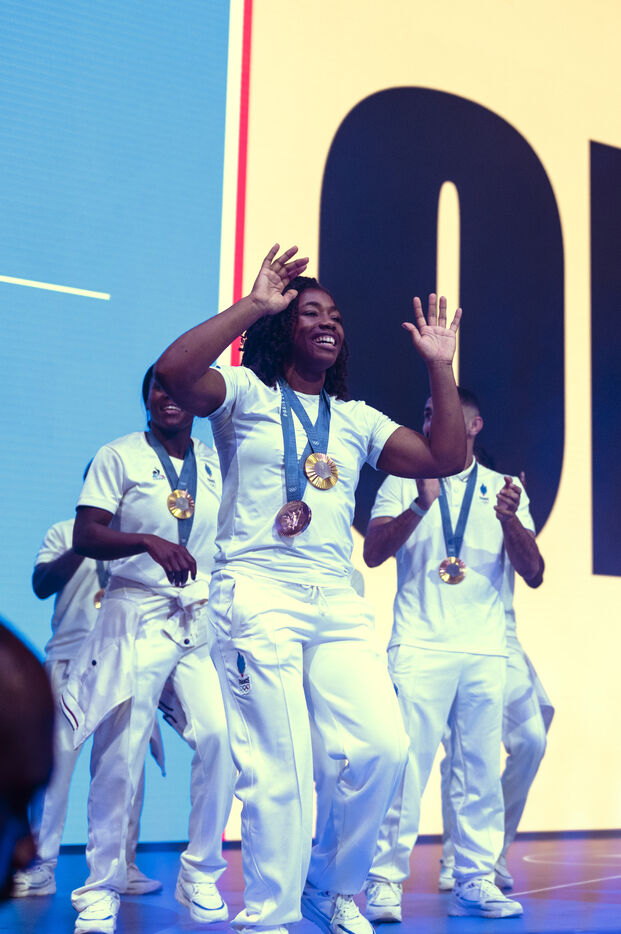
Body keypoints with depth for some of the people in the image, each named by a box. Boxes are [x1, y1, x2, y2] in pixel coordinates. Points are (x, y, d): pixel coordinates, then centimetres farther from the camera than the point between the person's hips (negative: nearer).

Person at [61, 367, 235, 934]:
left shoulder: (217, 464, 14)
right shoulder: (119, 457, 2)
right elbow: (86, 536, -8)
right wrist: (147, 541, -25)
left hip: (204, 621, 3)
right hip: (137, 617, -3)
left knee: (220, 735, -13)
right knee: (120, 753, -5)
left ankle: (201, 878, 4)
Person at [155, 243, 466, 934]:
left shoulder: (357, 420, 20)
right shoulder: (246, 392, 5)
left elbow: (446, 458, 11)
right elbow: (172, 374, -16)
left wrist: (439, 367, 8)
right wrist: (253, 303, -12)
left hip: (338, 604, 5)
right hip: (257, 598, -5)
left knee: (383, 747, -7)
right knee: (280, 770, -8)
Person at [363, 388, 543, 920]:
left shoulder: (504, 489, 13)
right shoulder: (403, 482, 9)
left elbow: (533, 573, 5)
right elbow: (373, 553, -4)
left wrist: (510, 520, -14)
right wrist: (421, 505, -18)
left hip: (486, 652, 2)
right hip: (420, 646, -2)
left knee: (481, 768, 3)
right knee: (406, 762, -9)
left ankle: (475, 881, 11)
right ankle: (385, 881, -4)